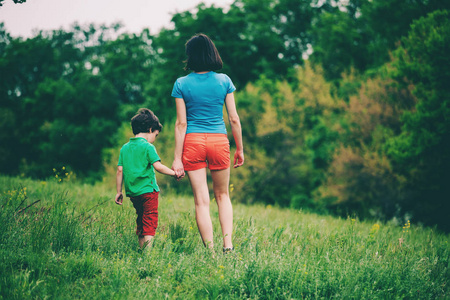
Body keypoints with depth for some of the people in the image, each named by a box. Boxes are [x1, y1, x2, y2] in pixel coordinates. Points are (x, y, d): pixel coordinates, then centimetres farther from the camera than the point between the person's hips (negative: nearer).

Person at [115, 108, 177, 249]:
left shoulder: (125, 148, 11)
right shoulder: (148, 147, -8)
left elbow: (120, 170, 10)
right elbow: (158, 166, -17)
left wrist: (119, 191, 14)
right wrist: (174, 173, -6)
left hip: (132, 192, 6)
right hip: (148, 190, -6)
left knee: (141, 217, 17)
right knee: (150, 218, -5)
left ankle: (141, 245, 18)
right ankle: (148, 240, -16)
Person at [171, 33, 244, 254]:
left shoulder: (182, 84, -2)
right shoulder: (224, 81, 1)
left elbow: (181, 123, -5)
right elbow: (234, 119, 2)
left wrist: (177, 158, -2)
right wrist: (240, 149, 12)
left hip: (193, 142, -1)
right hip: (219, 141, 1)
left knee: (201, 200, 5)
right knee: (222, 195, 18)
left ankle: (210, 250, 4)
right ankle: (228, 244, 4)